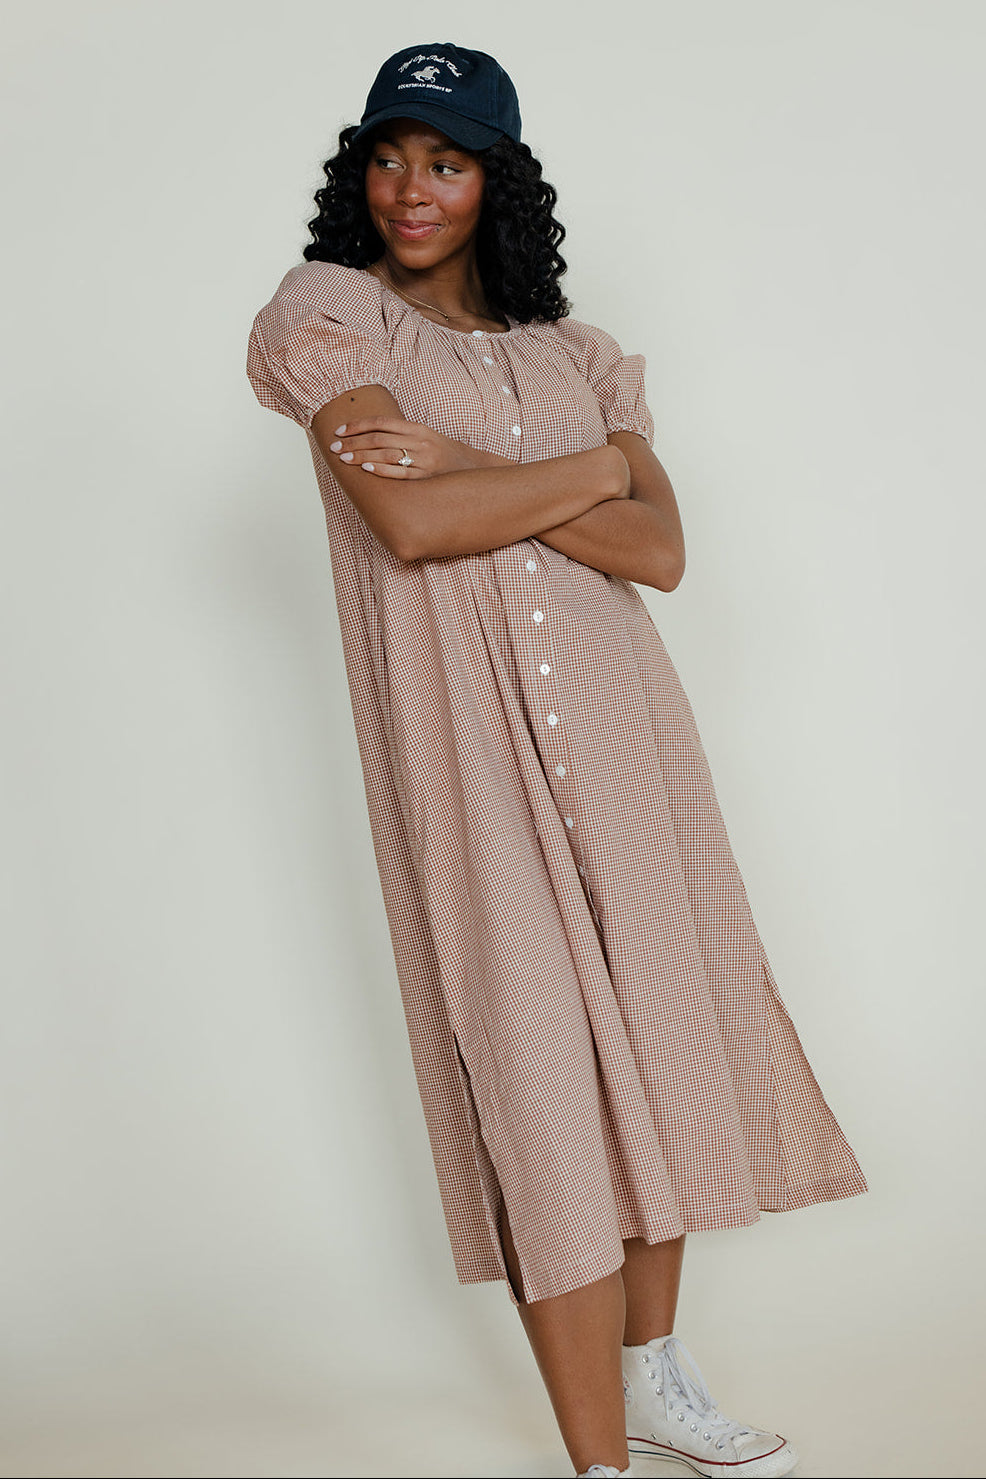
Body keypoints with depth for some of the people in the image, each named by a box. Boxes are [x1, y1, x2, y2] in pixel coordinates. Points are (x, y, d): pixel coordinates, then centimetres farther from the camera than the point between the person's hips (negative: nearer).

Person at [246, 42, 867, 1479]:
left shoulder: (573, 351, 15)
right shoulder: (331, 313, 2)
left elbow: (660, 550, 0)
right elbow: (410, 525, -15)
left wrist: (472, 472, -12)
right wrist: (591, 468, -4)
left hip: (618, 715, 5)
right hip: (464, 731, -5)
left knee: (660, 1030, 11)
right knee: (541, 1067, -5)